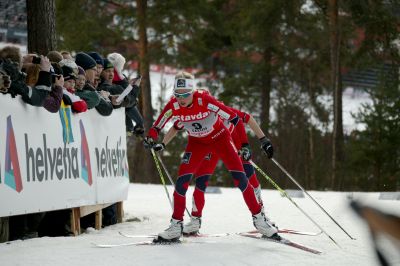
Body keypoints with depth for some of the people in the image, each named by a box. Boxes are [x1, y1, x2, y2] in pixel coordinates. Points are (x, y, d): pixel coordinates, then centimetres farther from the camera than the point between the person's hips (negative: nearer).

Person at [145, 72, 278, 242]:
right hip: (197, 143, 3)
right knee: (182, 181, -12)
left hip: (219, 137, -3)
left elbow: (234, 118, -26)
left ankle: (259, 219, 3)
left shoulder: (204, 100, -32)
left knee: (240, 178, -10)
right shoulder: (173, 106, -22)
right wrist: (151, 137, -25)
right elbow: (157, 126, -6)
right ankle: (176, 226, 1)